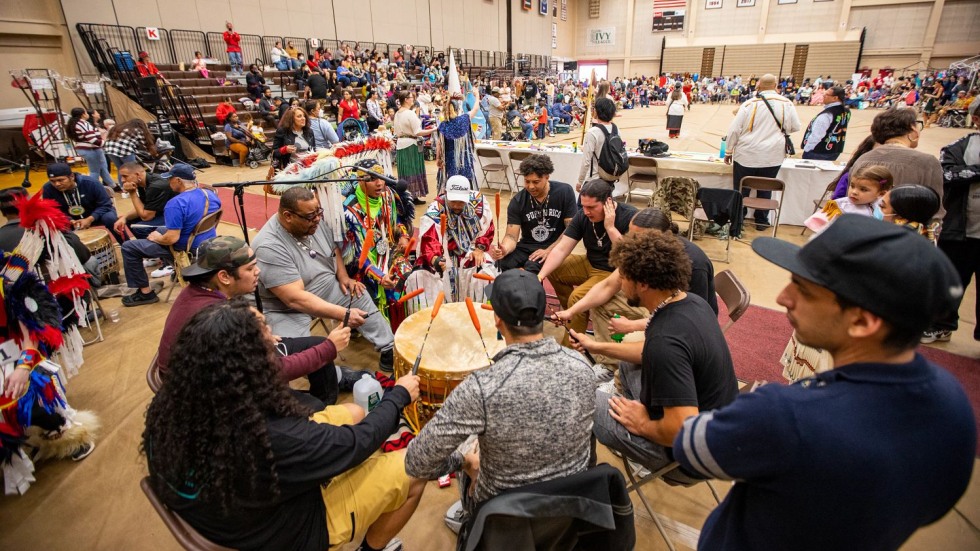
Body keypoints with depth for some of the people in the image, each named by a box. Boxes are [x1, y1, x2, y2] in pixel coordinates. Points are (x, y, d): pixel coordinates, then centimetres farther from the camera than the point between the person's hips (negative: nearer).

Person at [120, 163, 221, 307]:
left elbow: (172, 239, -29)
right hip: (207, 246, 8)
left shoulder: (176, 204, -28)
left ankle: (145, 292, 11)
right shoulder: (211, 194, -3)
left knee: (128, 247, 4)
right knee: (160, 230, 33)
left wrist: (156, 238, -7)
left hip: (187, 251, -8)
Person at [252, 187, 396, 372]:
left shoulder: (314, 220, -9)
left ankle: (388, 349, 9)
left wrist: (343, 277, -5)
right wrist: (343, 314, -37)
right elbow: (295, 299, -35)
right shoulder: (269, 247, -31)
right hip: (286, 310, -7)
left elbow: (334, 248, 12)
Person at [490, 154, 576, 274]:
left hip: (554, 247, -2)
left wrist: (549, 250, -18)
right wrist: (504, 249, -34)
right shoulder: (517, 201, -5)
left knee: (531, 270, -34)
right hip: (526, 246, 3)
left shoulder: (564, 192, -9)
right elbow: (512, 236, -10)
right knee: (500, 265, -27)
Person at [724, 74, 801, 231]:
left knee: (741, 190, 8)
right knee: (765, 190, 15)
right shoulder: (787, 104, -2)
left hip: (746, 154, -2)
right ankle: (761, 221, 24)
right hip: (773, 156, 2)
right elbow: (795, 127, 7)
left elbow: (734, 129, -7)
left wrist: (729, 151, 4)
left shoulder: (749, 104, -8)